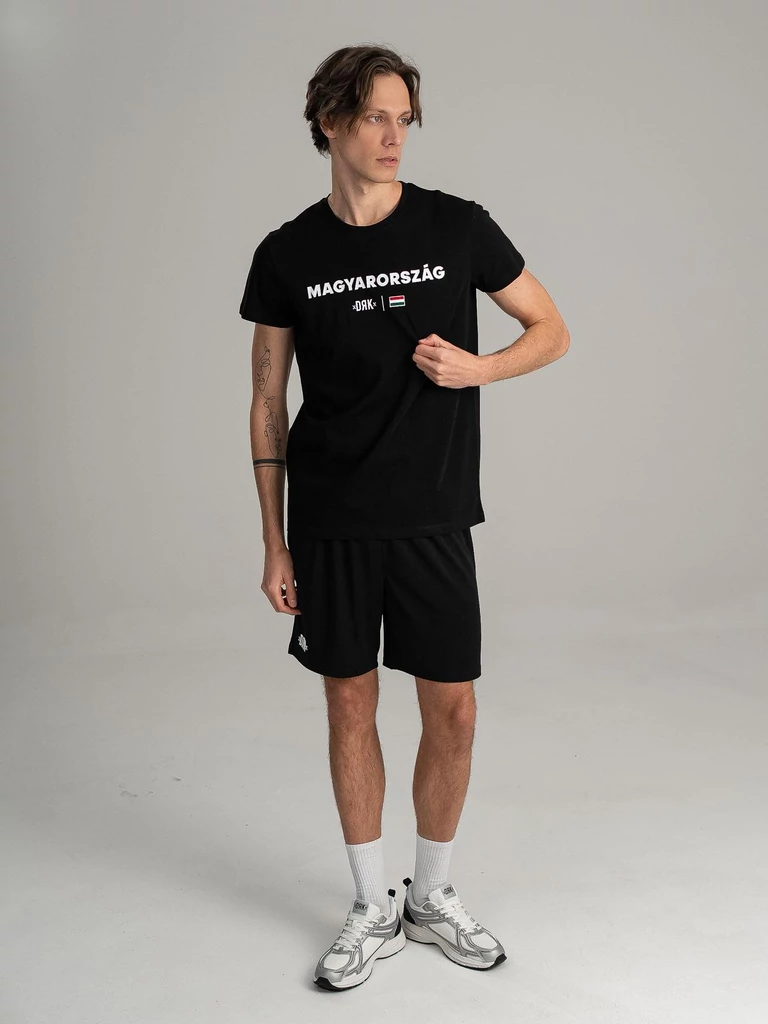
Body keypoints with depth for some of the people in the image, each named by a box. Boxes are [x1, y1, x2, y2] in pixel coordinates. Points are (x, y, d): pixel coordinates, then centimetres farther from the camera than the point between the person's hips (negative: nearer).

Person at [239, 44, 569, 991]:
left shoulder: (458, 228, -1)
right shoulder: (287, 256, 1)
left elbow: (552, 330, 8)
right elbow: (268, 403, 5)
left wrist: (475, 368, -13)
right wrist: (273, 544, 2)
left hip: (434, 517, 0)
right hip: (331, 522, 1)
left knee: (452, 712, 4)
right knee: (350, 704, 8)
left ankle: (433, 896, 29)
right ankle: (372, 909, 27)